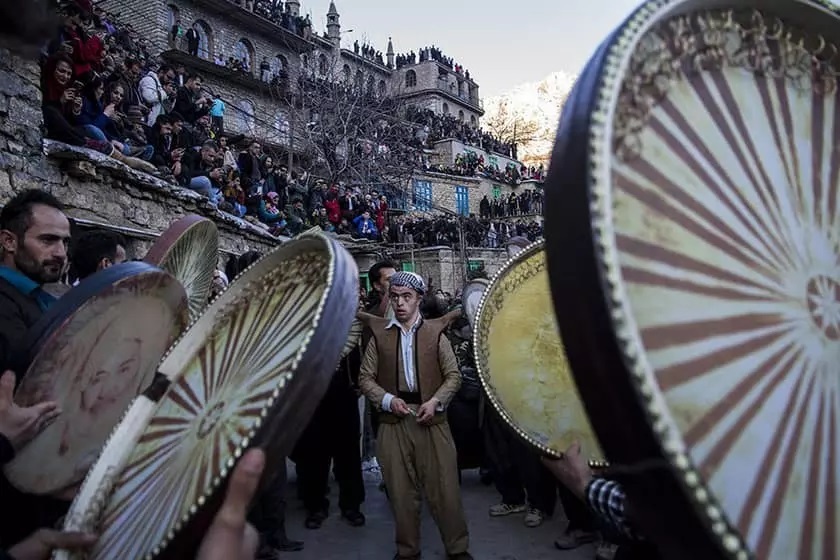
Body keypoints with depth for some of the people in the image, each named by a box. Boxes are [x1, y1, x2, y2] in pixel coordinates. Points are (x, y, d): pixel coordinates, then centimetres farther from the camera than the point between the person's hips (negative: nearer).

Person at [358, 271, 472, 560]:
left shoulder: (435, 332, 3)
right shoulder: (379, 334, 6)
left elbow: (454, 375, 1)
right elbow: (365, 378, 4)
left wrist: (435, 401, -14)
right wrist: (388, 399, -12)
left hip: (431, 417, -1)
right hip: (393, 420, 1)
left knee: (444, 486, 4)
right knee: (401, 489, 10)